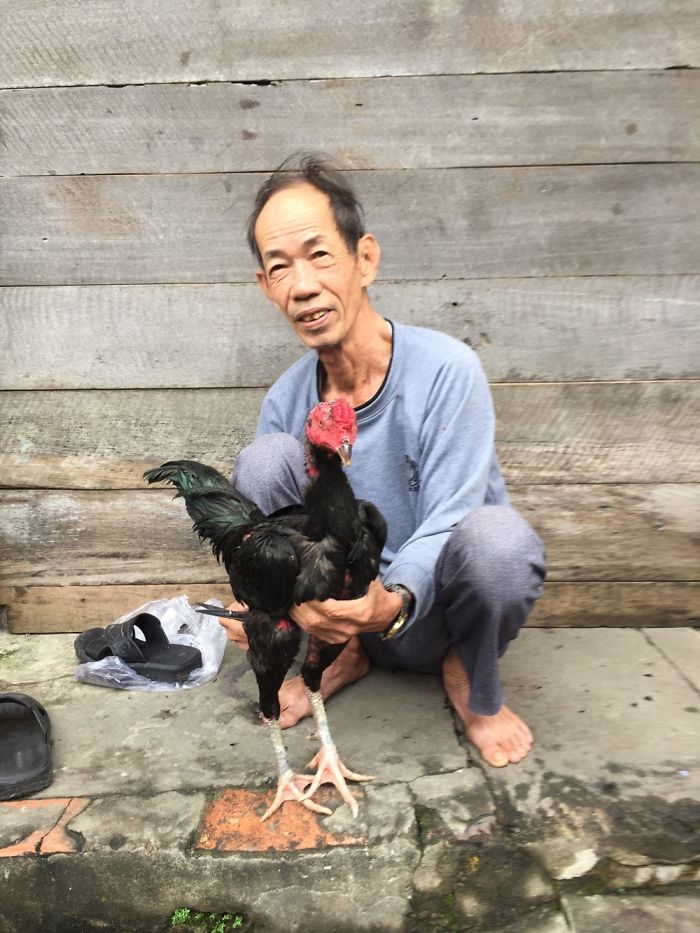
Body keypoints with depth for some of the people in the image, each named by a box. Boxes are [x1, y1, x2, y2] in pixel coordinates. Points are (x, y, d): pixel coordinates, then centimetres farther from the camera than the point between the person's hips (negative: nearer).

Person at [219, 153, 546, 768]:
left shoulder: (447, 370, -21)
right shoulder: (286, 401, -8)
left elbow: (444, 524, -24)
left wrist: (392, 602, -42)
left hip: (436, 600, -2)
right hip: (351, 602, 3)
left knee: (496, 535, -38)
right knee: (265, 461, -20)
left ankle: (473, 683, -1)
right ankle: (343, 655, 0)